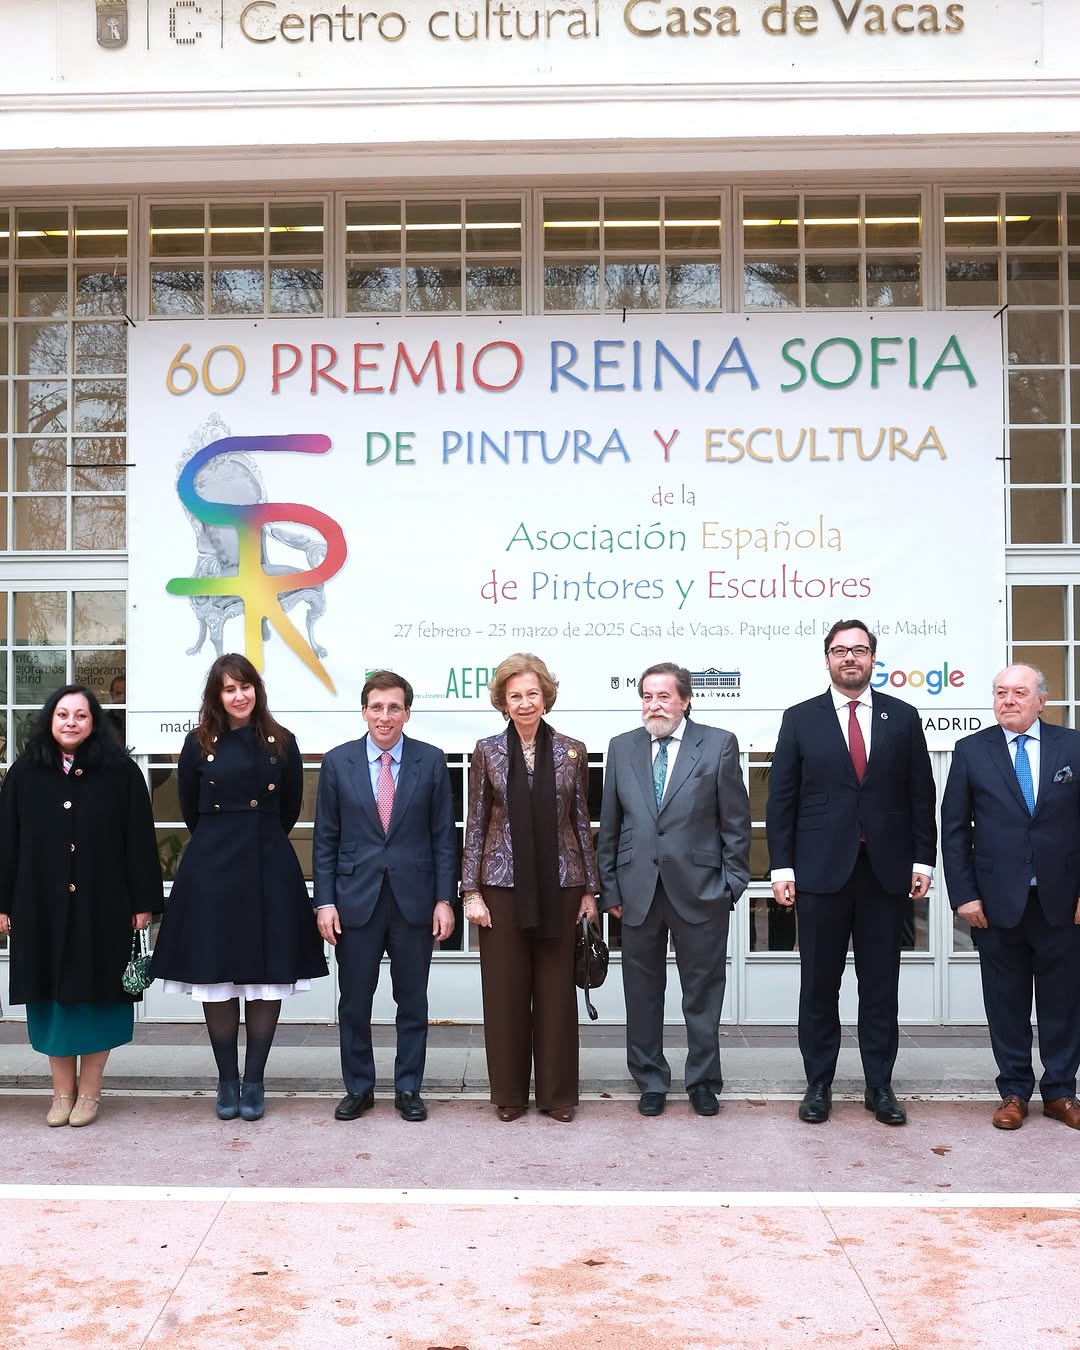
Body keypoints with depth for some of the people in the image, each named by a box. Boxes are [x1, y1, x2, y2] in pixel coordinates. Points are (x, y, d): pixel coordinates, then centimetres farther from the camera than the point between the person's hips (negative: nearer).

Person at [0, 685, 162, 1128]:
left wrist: (143, 901, -6)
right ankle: (62, 1092, 19)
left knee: (95, 992, 4)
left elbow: (139, 841, -3)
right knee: (52, 993, 7)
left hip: (102, 904, -2)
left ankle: (89, 1091, 16)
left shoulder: (120, 772, -3)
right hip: (42, 904, 2)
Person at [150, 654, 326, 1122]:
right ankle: (227, 1081, 16)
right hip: (212, 869, 0)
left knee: (268, 977, 2)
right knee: (216, 976, 3)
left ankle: (254, 1082, 13)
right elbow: (190, 810, 12)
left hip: (270, 868, 0)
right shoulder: (199, 744, 2)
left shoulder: (281, 743, 3)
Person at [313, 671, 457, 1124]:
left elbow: (443, 836, 1)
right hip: (356, 899, 0)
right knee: (354, 1002, 7)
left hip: (414, 899, 0)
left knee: (412, 1002, 9)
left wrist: (444, 899, -4)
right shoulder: (338, 762, 1)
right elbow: (325, 839, 3)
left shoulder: (431, 761, 0)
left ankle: (408, 1089, 22)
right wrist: (325, 902, -3)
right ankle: (358, 1087, 23)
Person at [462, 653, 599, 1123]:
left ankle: (558, 1094, 18)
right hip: (503, 885, 0)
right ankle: (509, 1094, 18)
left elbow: (581, 821, 6)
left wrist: (589, 889, 4)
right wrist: (471, 891, -3)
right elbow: (476, 824, 2)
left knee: (556, 990, 6)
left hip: (559, 885, 0)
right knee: (505, 991, 5)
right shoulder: (487, 751, 2)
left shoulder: (571, 751, 3)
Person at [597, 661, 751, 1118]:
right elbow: (610, 825, 9)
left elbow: (736, 821, 0)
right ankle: (651, 1081, 23)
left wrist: (733, 883, -3)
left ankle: (703, 1081, 23)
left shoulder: (719, 745, -1)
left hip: (700, 889, -2)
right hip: (638, 889, 2)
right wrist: (610, 888, 6)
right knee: (642, 993, 9)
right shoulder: (622, 748, 6)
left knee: (703, 992, 8)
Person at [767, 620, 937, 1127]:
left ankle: (879, 1085, 18)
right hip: (821, 871, -1)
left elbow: (921, 795, 7)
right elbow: (781, 798, 2)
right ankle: (819, 1085, 17)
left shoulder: (902, 718, 6)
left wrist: (923, 860, 1)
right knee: (819, 985, 6)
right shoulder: (800, 719, 3)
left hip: (887, 871, 1)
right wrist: (781, 866, -4)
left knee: (881, 985, 7)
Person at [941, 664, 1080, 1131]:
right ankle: (1014, 1091, 21)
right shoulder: (971, 751, 1)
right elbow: (954, 828, 2)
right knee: (1006, 1002, 8)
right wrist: (964, 895, -5)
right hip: (997, 901, 0)